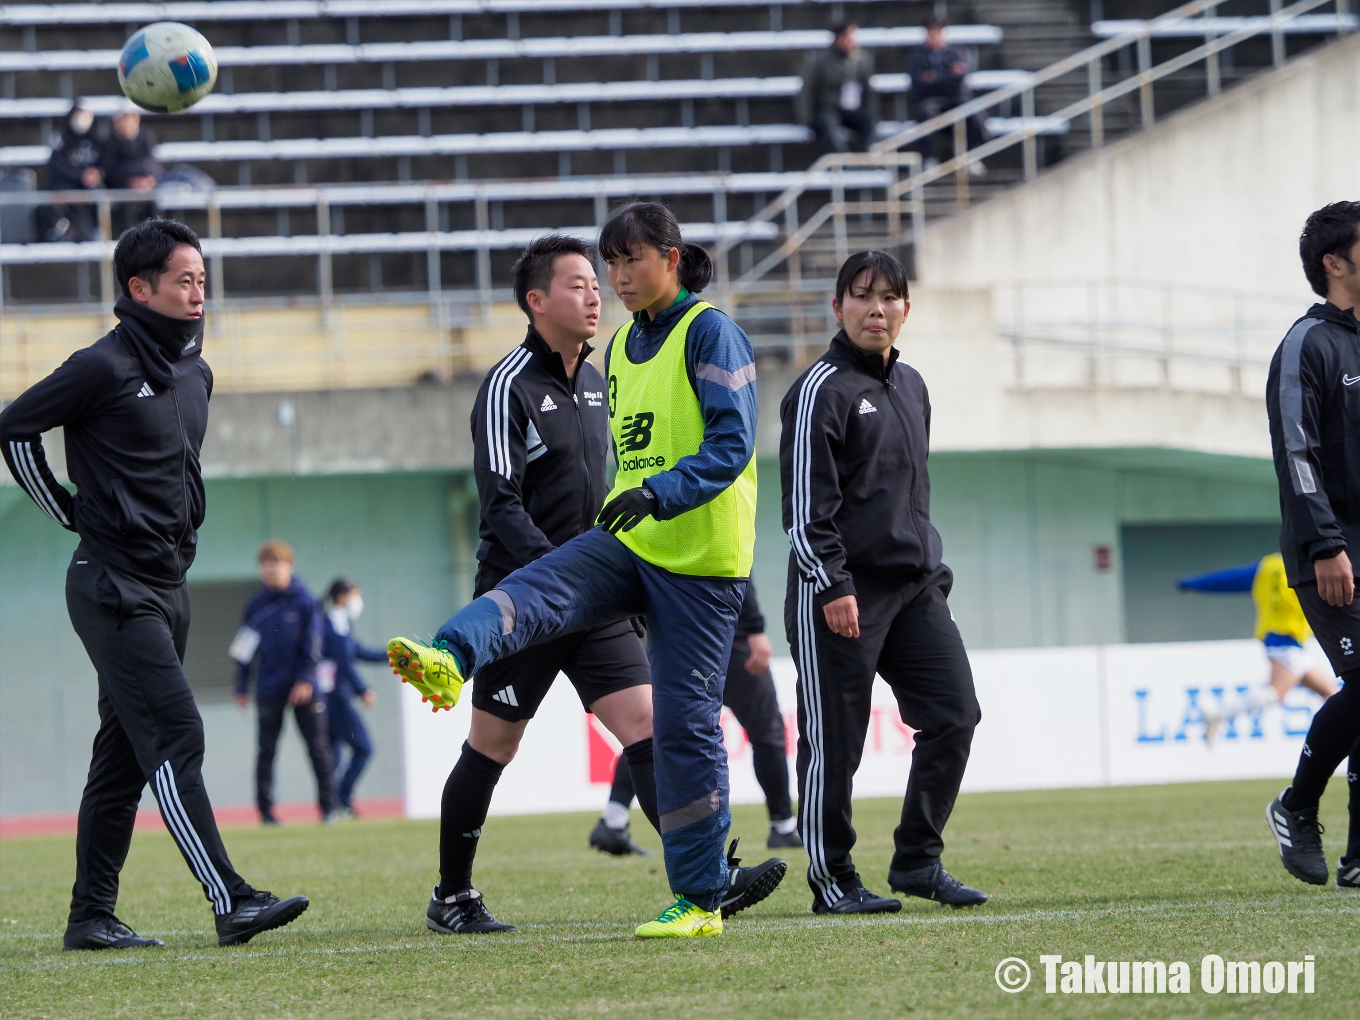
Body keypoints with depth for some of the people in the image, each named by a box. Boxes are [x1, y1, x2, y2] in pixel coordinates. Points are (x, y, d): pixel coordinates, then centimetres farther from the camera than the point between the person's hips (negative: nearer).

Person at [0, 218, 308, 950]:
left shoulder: (196, 375, 13)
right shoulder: (106, 368, -12)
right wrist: (70, 513, -2)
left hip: (168, 586, 8)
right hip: (114, 587, -8)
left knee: (124, 755, 9)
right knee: (174, 738, -15)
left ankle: (91, 916, 13)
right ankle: (230, 902, -21)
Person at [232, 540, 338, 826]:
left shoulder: (304, 601, -1)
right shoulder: (254, 605, 6)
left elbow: (312, 643, -4)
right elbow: (244, 647, 10)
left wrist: (305, 679, -12)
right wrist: (242, 686, 8)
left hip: (304, 688, -2)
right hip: (268, 690, 2)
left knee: (318, 747, 0)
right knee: (266, 750, 1)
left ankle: (328, 806, 7)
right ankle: (265, 810, 4)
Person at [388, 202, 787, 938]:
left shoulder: (709, 333, -9)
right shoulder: (623, 347, 15)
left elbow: (731, 443, -17)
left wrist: (661, 494, -30)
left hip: (700, 558, -7)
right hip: (627, 545, 7)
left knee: (685, 720, -5)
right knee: (535, 590, -21)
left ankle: (701, 898, 2)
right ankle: (447, 662, -49)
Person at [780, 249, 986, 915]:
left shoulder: (911, 387, 18)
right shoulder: (821, 389, -7)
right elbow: (806, 502, -13)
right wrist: (831, 586, -19)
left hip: (914, 586, 8)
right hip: (840, 592, -8)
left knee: (954, 715, 0)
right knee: (834, 739, -4)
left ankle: (918, 861, 9)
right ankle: (831, 879, 5)